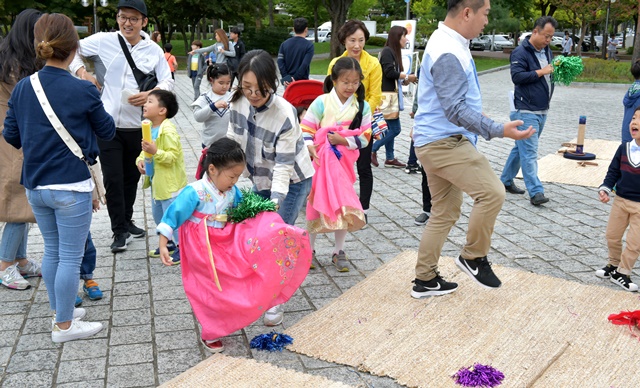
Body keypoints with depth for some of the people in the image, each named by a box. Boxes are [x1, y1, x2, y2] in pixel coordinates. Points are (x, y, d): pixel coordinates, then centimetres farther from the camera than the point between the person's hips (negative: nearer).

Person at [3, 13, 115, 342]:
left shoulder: (22, 88, -1)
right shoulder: (83, 91, -14)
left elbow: (11, 136, 7)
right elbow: (107, 131, 0)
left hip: (35, 187, 6)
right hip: (71, 187, -6)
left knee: (52, 251, 20)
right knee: (71, 257, 6)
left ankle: (59, 311, 34)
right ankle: (64, 326, 16)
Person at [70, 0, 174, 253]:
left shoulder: (154, 50, 2)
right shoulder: (102, 41, -2)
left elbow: (167, 82, 2)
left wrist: (151, 94, -18)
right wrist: (81, 72, -9)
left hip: (138, 127, 2)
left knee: (132, 177, 16)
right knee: (113, 179, -2)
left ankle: (127, 221, 35)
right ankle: (119, 231, 11)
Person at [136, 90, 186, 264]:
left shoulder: (168, 131, -22)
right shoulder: (149, 128, 6)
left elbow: (173, 156, -25)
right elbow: (146, 150, 17)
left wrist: (156, 152, -38)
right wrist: (140, 159, -2)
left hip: (170, 183, -10)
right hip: (157, 182, 10)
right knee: (157, 214, 20)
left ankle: (181, 247, 11)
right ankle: (169, 242, 36)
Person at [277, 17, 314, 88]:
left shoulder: (284, 44, 6)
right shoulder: (309, 45, -7)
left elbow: (280, 62, -4)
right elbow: (305, 64, -17)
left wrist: (285, 78, -9)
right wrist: (295, 78, -15)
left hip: (288, 81, 4)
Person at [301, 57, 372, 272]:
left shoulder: (362, 106, -1)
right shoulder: (321, 102, -8)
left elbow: (365, 137, -2)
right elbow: (306, 129, -8)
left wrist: (343, 140, -17)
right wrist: (309, 148, -24)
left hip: (344, 163, 2)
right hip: (320, 162, -2)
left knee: (344, 206, 6)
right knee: (316, 204, 6)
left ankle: (339, 252, 22)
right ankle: (308, 249, 21)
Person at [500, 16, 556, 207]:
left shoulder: (547, 52, 16)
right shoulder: (521, 52, -11)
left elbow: (550, 74, 24)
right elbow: (517, 76, -19)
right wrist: (541, 72, -21)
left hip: (542, 111, 9)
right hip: (526, 111, -9)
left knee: (521, 148, 16)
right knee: (529, 152, -9)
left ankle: (506, 181, 27)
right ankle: (535, 192, -10)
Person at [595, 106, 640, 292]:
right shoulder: (624, 148, -4)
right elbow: (613, 171, 5)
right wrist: (605, 189, -9)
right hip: (620, 201, 4)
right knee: (612, 236, 16)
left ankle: (622, 272, 20)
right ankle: (613, 264, 37)